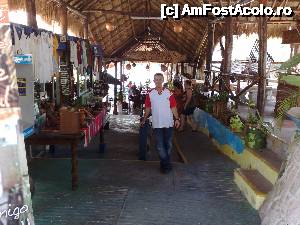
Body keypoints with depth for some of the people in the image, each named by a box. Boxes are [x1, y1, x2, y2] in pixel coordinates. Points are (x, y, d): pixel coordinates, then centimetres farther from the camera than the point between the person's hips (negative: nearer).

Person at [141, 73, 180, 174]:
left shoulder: (169, 93, -1)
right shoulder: (150, 94, 2)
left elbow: (173, 107, 0)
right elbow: (148, 108, 8)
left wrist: (177, 119, -7)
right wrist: (144, 119, 5)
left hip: (168, 123, 0)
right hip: (157, 124, 0)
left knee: (168, 144, 9)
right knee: (160, 145, 1)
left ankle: (165, 164, 25)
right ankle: (167, 164, 11)